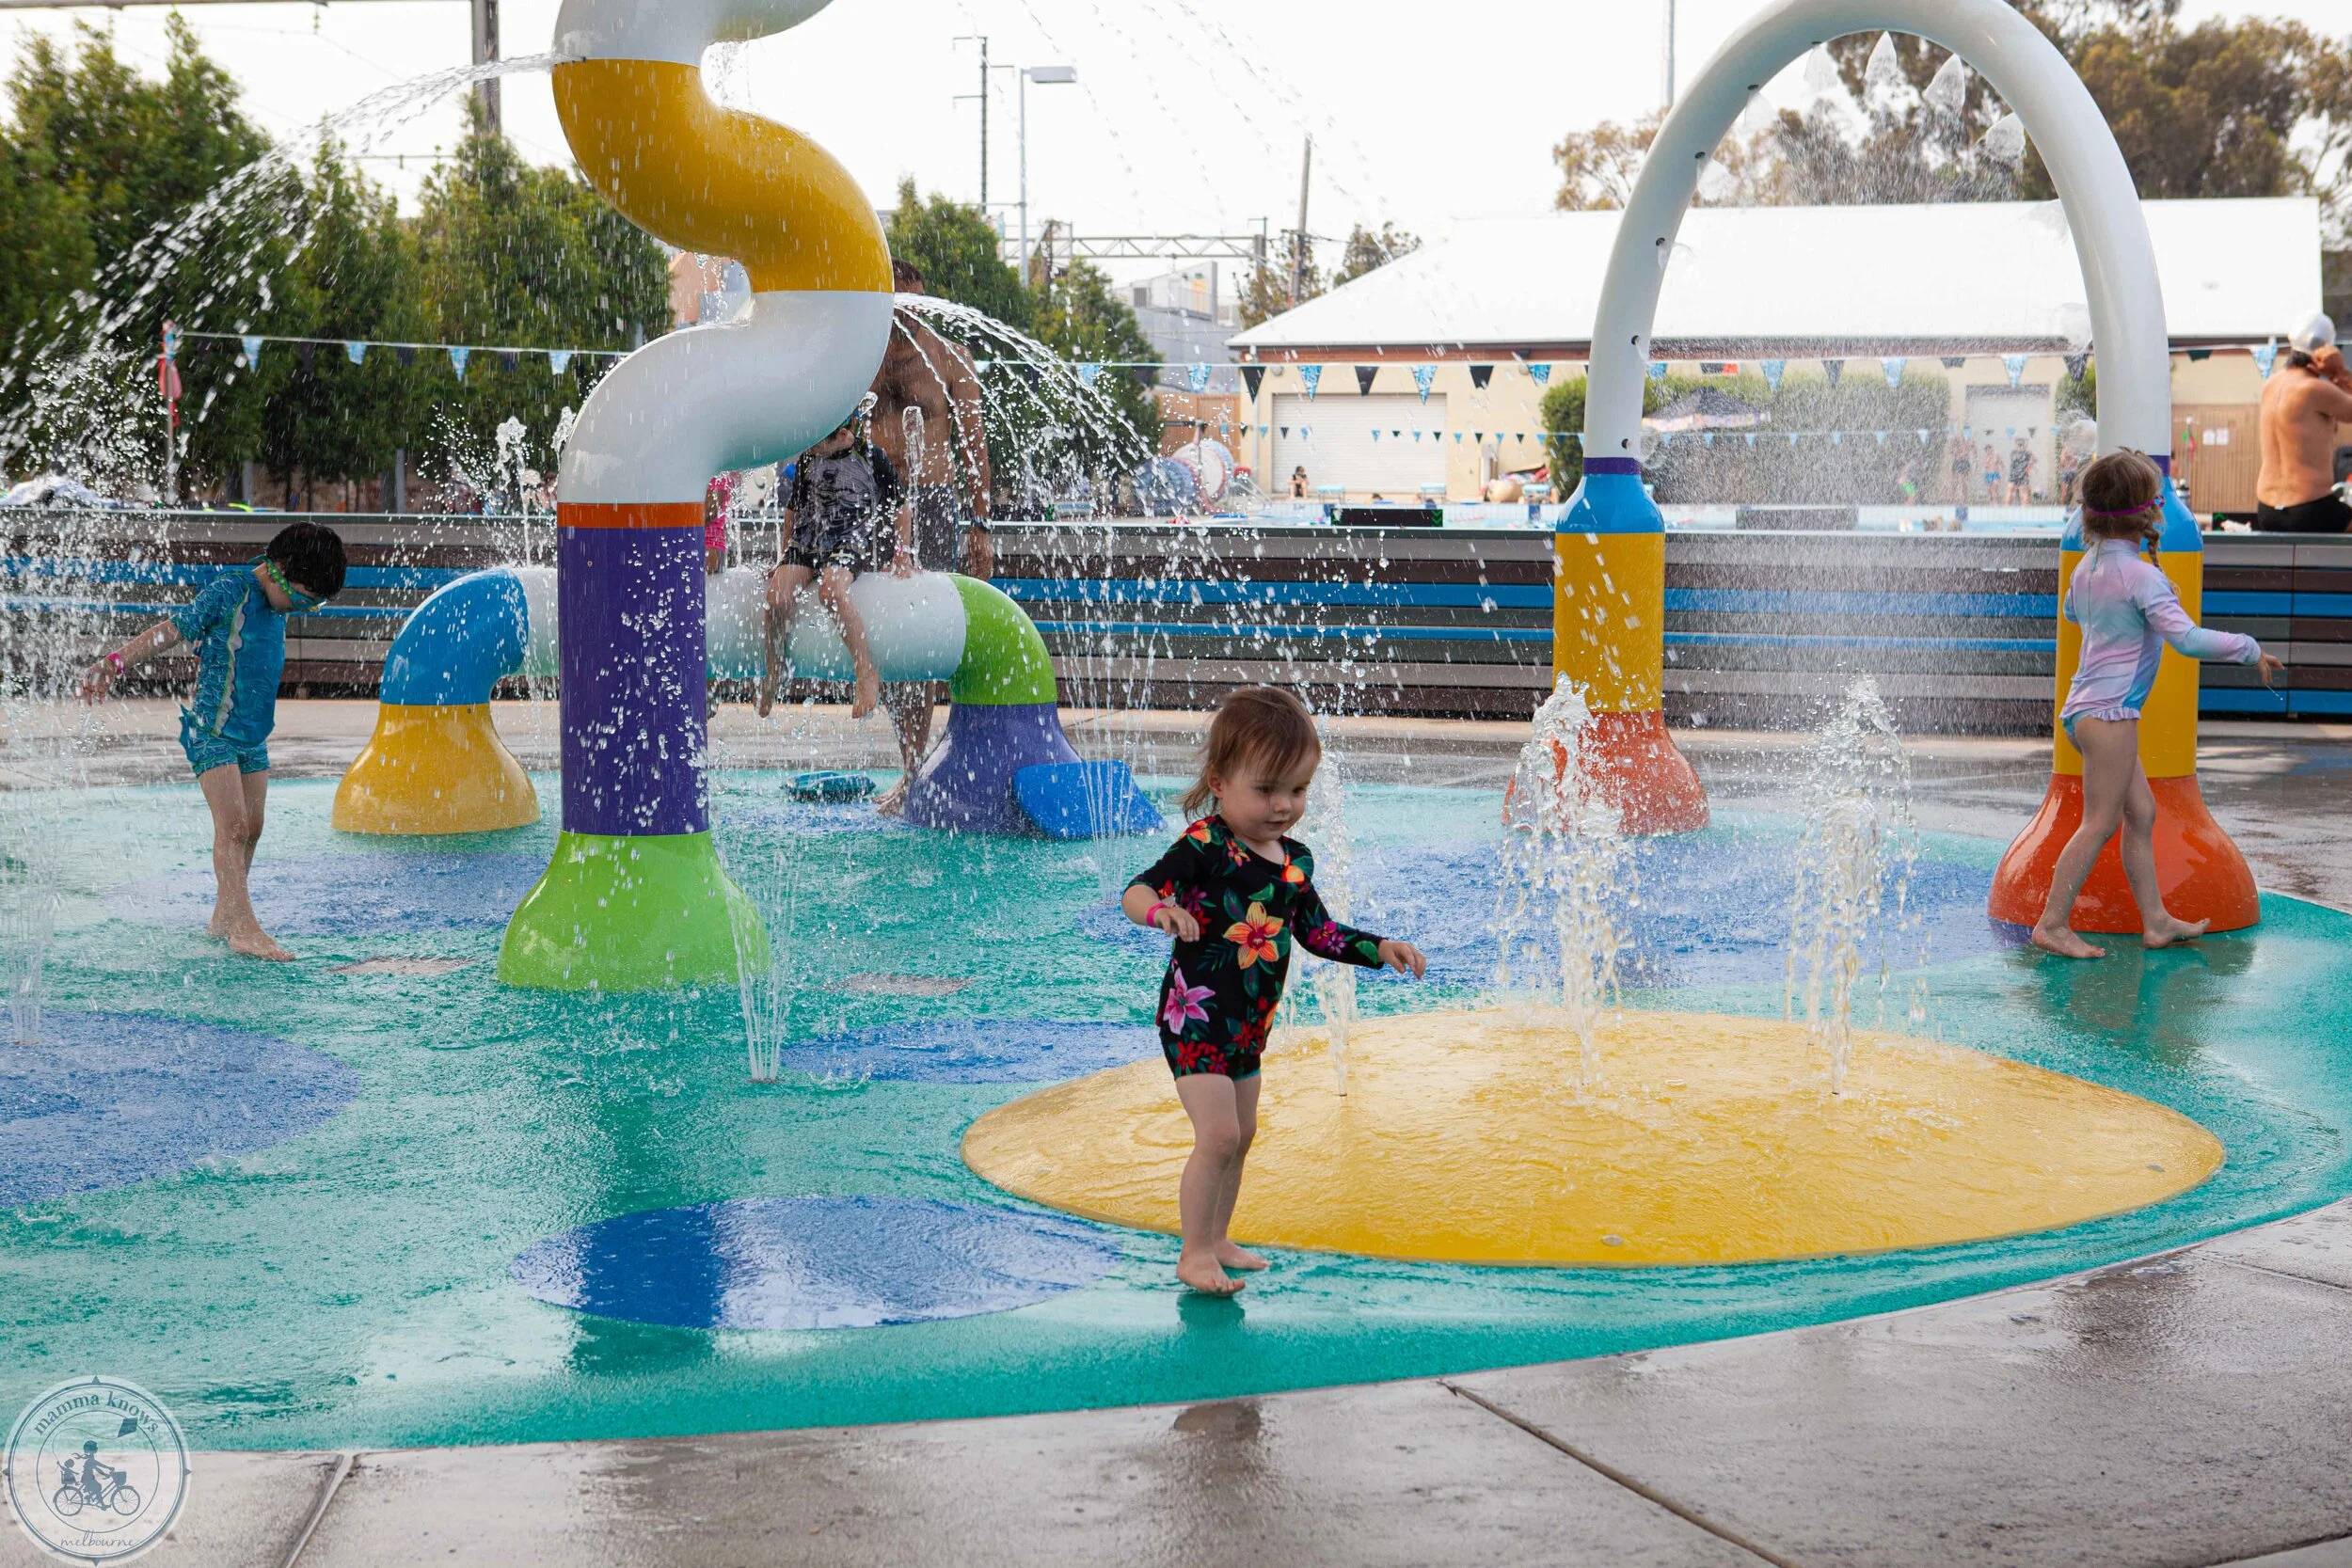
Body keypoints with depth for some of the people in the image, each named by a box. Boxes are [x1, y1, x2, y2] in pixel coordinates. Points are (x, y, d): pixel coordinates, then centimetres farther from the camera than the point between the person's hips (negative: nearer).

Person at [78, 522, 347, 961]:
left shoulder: (277, 603, 9)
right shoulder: (229, 591, -15)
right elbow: (169, 630, -18)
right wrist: (114, 663, -28)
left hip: (254, 735, 8)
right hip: (212, 730, -8)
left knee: (250, 829, 8)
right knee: (232, 826, -14)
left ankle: (224, 917, 18)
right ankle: (243, 926, -18)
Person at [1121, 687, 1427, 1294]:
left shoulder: (1295, 860, 5)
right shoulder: (1205, 846, -19)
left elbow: (1318, 931, 17)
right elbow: (1136, 891, -28)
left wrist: (1381, 949, 8)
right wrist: (1162, 910, -49)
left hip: (1247, 1023, 8)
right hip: (1196, 1013, -8)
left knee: (1241, 1134, 18)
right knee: (1218, 1135, -13)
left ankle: (1216, 1239, 33)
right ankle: (1194, 1254, -1)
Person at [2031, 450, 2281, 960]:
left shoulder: (2087, 567, 10)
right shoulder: (2142, 576, -17)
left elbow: (2073, 612, 32)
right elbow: (2187, 638, -25)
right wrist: (2249, 649, -16)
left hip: (2087, 707, 10)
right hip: (2110, 712, -10)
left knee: (2141, 813, 14)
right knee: (2100, 823, -5)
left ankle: (2156, 921, 18)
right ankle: (2051, 923, -3)